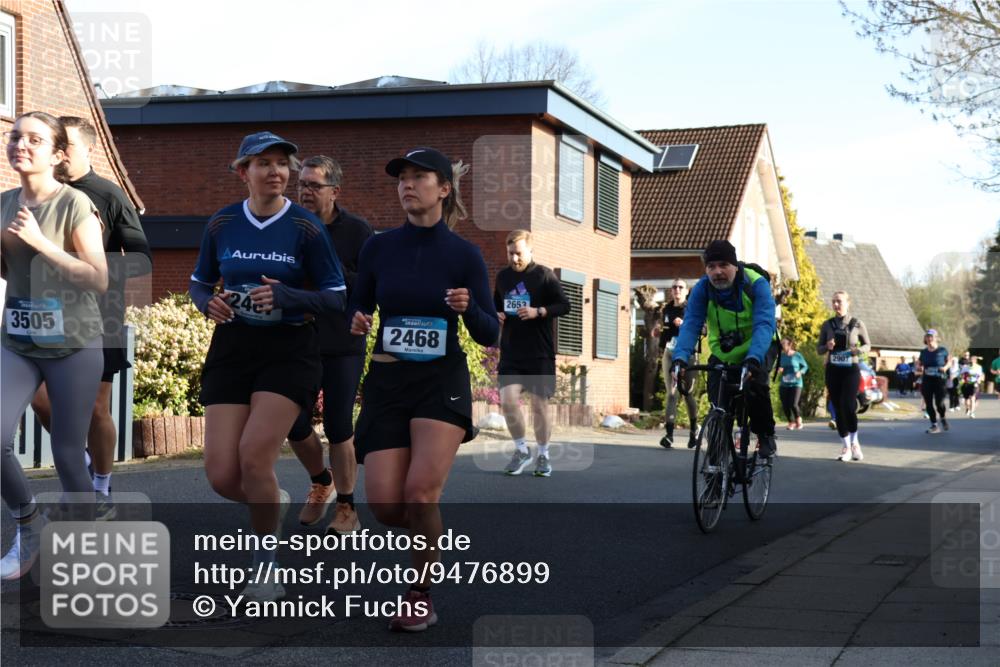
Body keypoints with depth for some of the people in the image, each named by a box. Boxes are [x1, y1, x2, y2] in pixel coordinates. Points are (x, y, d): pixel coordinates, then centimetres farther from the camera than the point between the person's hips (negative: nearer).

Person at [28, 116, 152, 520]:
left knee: (95, 407, 1)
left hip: (99, 315, -4)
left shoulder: (109, 196, -6)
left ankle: (102, 491, 17)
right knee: (40, 398, 0)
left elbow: (143, 260, -6)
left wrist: (98, 268, -21)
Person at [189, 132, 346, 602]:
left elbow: (336, 298, -6)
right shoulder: (221, 224, 2)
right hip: (232, 350, 3)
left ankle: (265, 562, 5)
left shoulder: (305, 228, -7)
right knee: (222, 475, -5)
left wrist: (287, 297, -23)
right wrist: (208, 302, -9)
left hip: (288, 352, -3)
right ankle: (274, 503, 32)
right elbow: (199, 282, 14)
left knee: (254, 457, -19)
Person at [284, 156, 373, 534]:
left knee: (338, 427, -1)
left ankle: (346, 508, 14)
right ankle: (321, 482, 32)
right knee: (296, 426, 3)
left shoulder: (357, 232, -5)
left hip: (343, 346, -3)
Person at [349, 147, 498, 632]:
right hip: (386, 381, 3)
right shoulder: (378, 248, 3)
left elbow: (489, 335, -3)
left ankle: (421, 596, 3)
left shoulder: (464, 256, -3)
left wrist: (468, 308, -23)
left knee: (420, 491, -18)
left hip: (442, 380, -2)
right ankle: (430, 532, 30)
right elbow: (358, 309, 11)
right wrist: (357, 323, -12)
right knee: (385, 505, -6)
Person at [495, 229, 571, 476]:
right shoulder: (503, 276, 10)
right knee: (507, 400, -11)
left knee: (540, 404, 2)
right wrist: (496, 315, 1)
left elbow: (564, 305, -6)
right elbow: (495, 305, 24)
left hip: (540, 354, -3)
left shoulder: (544, 275, -3)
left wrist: (538, 312, -20)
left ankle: (543, 455, 19)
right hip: (510, 354, 3)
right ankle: (521, 449, 10)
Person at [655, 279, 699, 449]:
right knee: (671, 393, -5)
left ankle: (694, 429, 21)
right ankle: (669, 434, -13)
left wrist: (685, 324, -26)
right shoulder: (667, 310, 14)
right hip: (669, 353, 4)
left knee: (687, 392, -1)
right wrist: (658, 331, 7)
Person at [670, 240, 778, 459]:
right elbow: (690, 325, -25)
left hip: (758, 347, -3)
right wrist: (680, 358, -44)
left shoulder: (756, 284, -25)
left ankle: (766, 435, -8)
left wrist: (753, 359, -54)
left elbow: (764, 324, -37)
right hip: (722, 352, 3)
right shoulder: (702, 289, -17)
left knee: (756, 383, -31)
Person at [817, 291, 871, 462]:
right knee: (838, 409, 3)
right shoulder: (827, 325, 5)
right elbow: (819, 349, 10)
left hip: (851, 370, -3)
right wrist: (827, 347, -12)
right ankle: (846, 447, 14)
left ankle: (855, 442, 5)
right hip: (833, 370, 3)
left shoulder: (857, 324, 0)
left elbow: (867, 345, 10)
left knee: (848, 406, -17)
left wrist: (859, 350, -12)